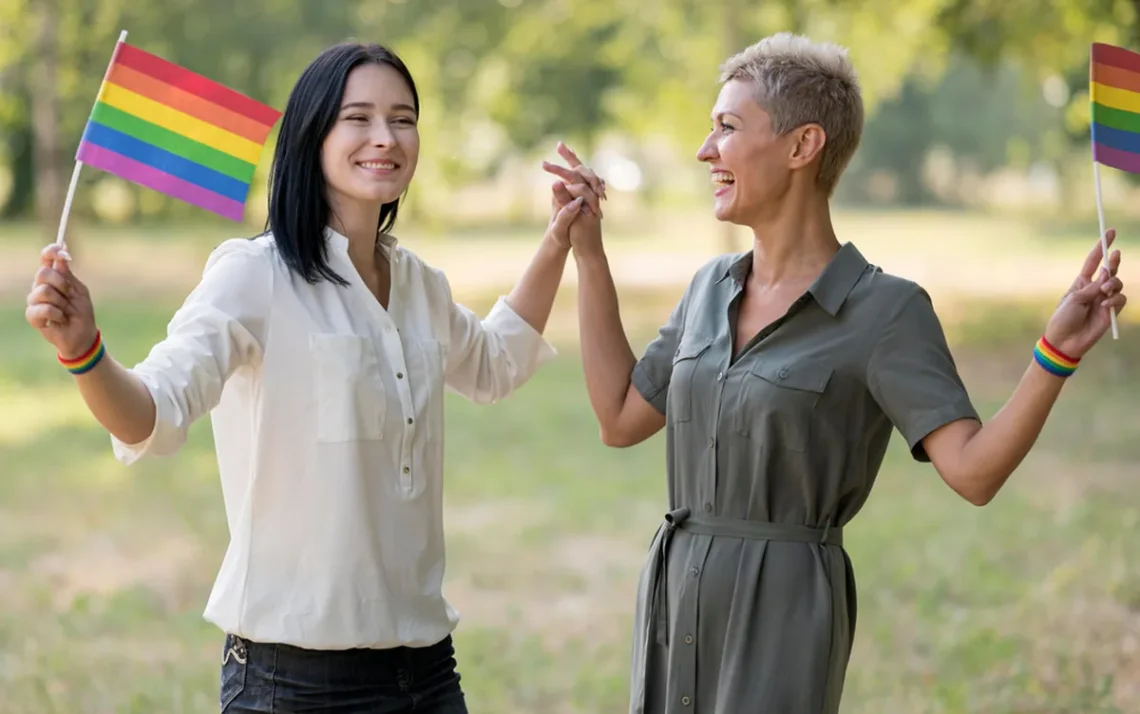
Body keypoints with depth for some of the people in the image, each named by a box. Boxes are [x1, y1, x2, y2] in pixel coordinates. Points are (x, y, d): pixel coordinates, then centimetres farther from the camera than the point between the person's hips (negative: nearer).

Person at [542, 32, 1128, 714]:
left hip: (783, 609, -7)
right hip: (678, 599, 7)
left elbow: (973, 471, -18)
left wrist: (1057, 353, -31)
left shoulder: (886, 310, -11)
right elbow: (621, 419, 16)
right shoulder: (713, 287, 8)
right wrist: (588, 253, 16)